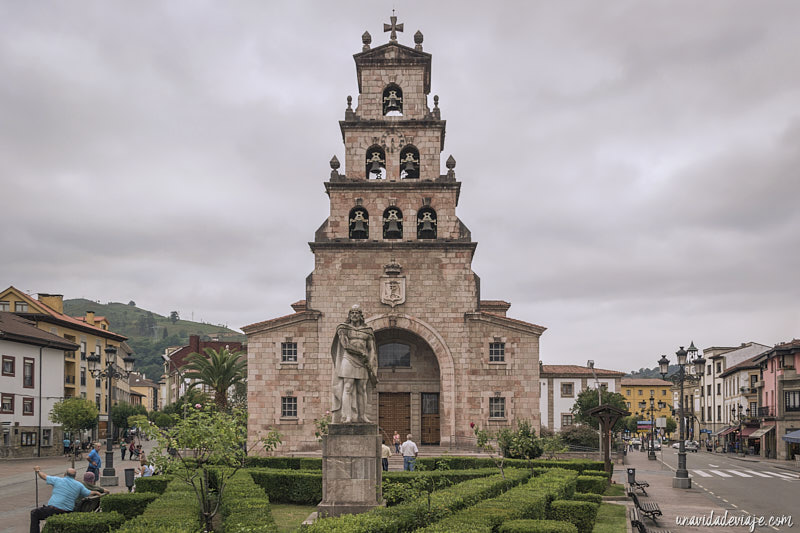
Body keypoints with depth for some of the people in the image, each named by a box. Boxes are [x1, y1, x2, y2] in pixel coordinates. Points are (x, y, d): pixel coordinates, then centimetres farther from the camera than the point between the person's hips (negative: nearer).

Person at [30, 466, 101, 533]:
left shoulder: (58, 480, 1)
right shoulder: (79, 485, 7)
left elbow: (44, 476, 12)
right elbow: (90, 493, 14)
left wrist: (38, 470, 32)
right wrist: (96, 492, 36)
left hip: (53, 510, -4)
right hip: (67, 513, 4)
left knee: (34, 513, 16)